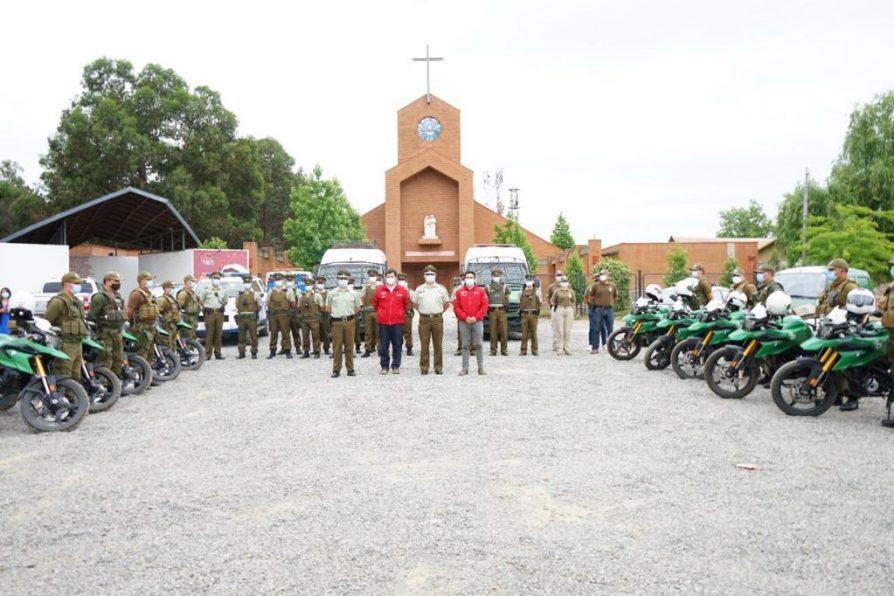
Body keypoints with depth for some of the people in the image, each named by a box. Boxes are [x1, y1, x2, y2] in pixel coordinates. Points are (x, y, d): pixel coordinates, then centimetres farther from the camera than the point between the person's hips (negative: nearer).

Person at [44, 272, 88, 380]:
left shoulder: (77, 302, 18)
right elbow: (46, 322, -14)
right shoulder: (58, 301, -12)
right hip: (65, 345, -9)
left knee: (75, 378, 15)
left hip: (77, 344, 9)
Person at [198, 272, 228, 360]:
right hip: (210, 313, -3)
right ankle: (208, 354, -6)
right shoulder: (207, 290, 6)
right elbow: (200, 301, 12)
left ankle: (217, 353, 8)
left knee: (219, 334, 2)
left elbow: (226, 301, 25)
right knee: (209, 334, -7)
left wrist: (223, 306, 8)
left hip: (219, 313, 3)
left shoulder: (223, 291, 14)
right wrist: (204, 307, 1)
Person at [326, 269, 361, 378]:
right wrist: (336, 314, 7)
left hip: (349, 322, 0)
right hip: (337, 323, 0)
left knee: (349, 347, 4)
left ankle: (350, 369, 11)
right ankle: (336, 370, 5)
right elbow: (328, 309, 11)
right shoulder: (332, 293, 6)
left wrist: (349, 315, 5)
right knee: (337, 347, 0)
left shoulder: (354, 293, 6)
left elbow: (357, 309, 10)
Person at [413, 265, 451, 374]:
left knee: (438, 345, 3)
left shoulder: (441, 289, 5)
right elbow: (414, 303, 15)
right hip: (424, 319, 0)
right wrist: (422, 311, 9)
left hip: (437, 319, 0)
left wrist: (440, 312, 7)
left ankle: (438, 367, 10)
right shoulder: (419, 289, 6)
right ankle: (424, 367, 9)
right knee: (424, 345, 2)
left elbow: (447, 303, 13)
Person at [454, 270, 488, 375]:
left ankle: (481, 367, 5)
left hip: (477, 321, 0)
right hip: (464, 322, 0)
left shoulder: (481, 291, 7)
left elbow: (484, 306, 3)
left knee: (478, 345, -1)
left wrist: (476, 317, -8)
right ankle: (465, 368, 6)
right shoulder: (459, 292, 7)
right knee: (465, 345, 2)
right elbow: (456, 307, 3)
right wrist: (465, 317, -7)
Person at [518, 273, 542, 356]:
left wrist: (539, 295, -11)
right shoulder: (522, 291, 13)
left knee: (533, 333, 1)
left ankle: (534, 350, 7)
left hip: (533, 314, -1)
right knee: (524, 333, 0)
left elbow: (541, 302, 2)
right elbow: (519, 302, 17)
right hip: (524, 314, 1)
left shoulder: (537, 290, 7)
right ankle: (523, 350, 3)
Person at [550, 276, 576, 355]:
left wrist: (573, 313, 10)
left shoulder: (571, 291, 13)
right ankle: (559, 349, 1)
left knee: (568, 331, 0)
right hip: (559, 310, -2)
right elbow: (552, 301, 9)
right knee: (560, 330, -4)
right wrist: (554, 305, -9)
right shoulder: (557, 291, 6)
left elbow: (573, 302, 15)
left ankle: (567, 349, 5)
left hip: (569, 310, 2)